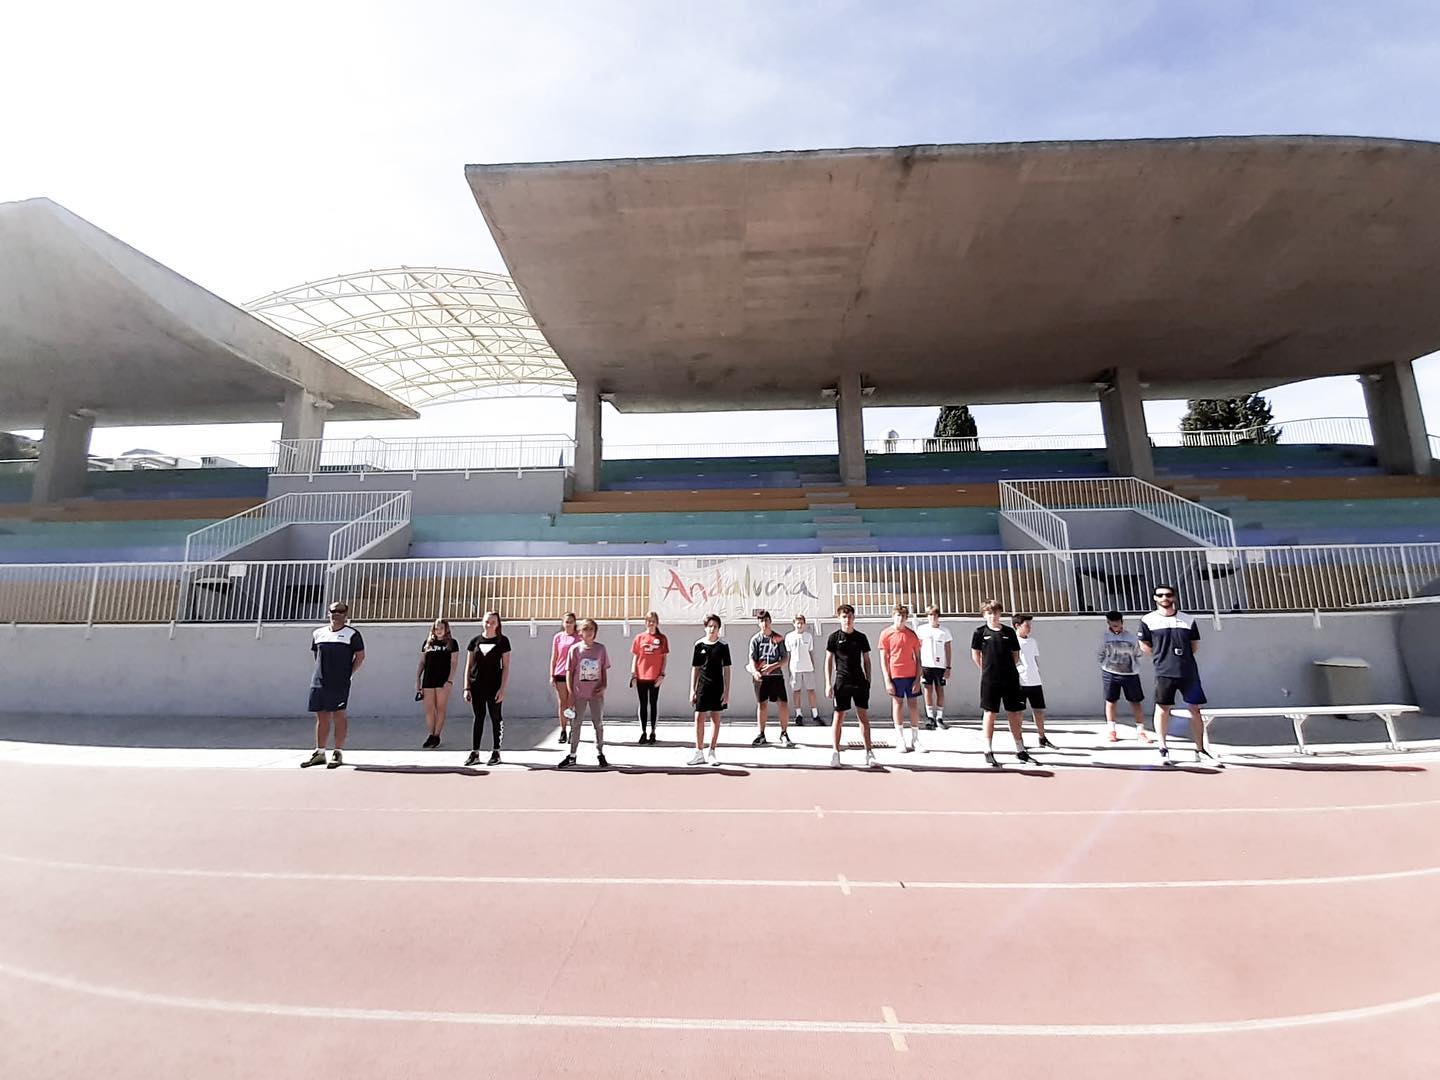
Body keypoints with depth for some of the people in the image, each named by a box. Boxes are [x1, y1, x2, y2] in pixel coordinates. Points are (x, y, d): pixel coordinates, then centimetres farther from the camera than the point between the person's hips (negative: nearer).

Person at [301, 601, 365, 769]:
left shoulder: (352, 634, -1)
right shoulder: (318, 633, 13)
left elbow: (360, 656, -1)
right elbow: (316, 655, 22)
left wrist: (349, 674, -5)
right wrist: (320, 672, 12)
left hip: (339, 683, -5)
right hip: (318, 682, 5)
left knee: (339, 716, -1)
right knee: (321, 717, 10)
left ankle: (338, 753, 5)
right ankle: (319, 753, 19)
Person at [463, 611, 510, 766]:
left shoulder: (502, 641, -2)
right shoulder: (475, 641, 6)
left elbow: (506, 667, -3)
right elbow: (468, 666, 8)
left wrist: (502, 688, -10)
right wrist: (467, 688, 1)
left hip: (494, 687, -2)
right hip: (477, 687, 2)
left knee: (496, 719, 5)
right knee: (478, 718, 8)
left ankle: (496, 752, 14)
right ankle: (475, 753, 15)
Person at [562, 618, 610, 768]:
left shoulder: (600, 648, -1)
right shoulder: (575, 649, -4)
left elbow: (604, 669, 6)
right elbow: (569, 671, -2)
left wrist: (604, 685, -6)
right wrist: (570, 692, -6)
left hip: (596, 693, 1)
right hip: (579, 693, -1)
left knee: (598, 723, 10)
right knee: (575, 724, 8)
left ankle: (600, 753, 23)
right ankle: (572, 755, 20)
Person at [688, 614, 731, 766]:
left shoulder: (723, 646, -1)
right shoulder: (699, 645, 2)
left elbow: (726, 669, 0)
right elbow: (695, 668, 6)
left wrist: (726, 691, -5)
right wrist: (692, 690, 2)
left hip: (717, 687, 0)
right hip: (702, 686, 1)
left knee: (715, 718, 7)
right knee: (699, 718, -1)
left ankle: (712, 752, 19)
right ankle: (699, 753, 12)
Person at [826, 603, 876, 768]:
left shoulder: (861, 637, 6)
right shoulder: (834, 637, 0)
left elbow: (866, 660, 12)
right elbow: (829, 661, 1)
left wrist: (868, 680, 5)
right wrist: (828, 684, -4)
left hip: (860, 681, 2)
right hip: (841, 682, -2)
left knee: (864, 716, 4)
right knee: (838, 717, 1)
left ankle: (869, 752, 13)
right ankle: (836, 753, 9)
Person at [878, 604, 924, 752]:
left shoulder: (912, 634, 5)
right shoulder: (886, 634, -3)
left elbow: (918, 659, 6)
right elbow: (883, 659, -4)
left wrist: (918, 679, -3)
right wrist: (887, 681, -9)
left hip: (911, 675, 2)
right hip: (895, 675, -2)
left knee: (914, 705, 6)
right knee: (898, 704, 4)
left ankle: (915, 739, 17)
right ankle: (900, 739, 13)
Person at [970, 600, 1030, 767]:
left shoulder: (1009, 631, 6)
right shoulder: (980, 632, -1)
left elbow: (1015, 654, 13)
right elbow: (975, 654, 5)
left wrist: (1008, 668, 5)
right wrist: (987, 669, 2)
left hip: (1011, 678, 3)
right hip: (990, 680, -2)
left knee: (1014, 713, 9)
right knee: (990, 713, 1)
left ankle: (1020, 750, 21)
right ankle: (988, 751, 8)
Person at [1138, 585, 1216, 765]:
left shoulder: (1188, 619, 5)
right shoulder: (1148, 620, -2)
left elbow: (1195, 645, 13)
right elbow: (1144, 645, 6)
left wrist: (1183, 657, 7)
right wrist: (1162, 658, 3)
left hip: (1189, 671, 2)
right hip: (1164, 673, -2)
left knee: (1195, 709, 7)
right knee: (1162, 708, -1)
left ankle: (1200, 750, 19)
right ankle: (1163, 748, 9)